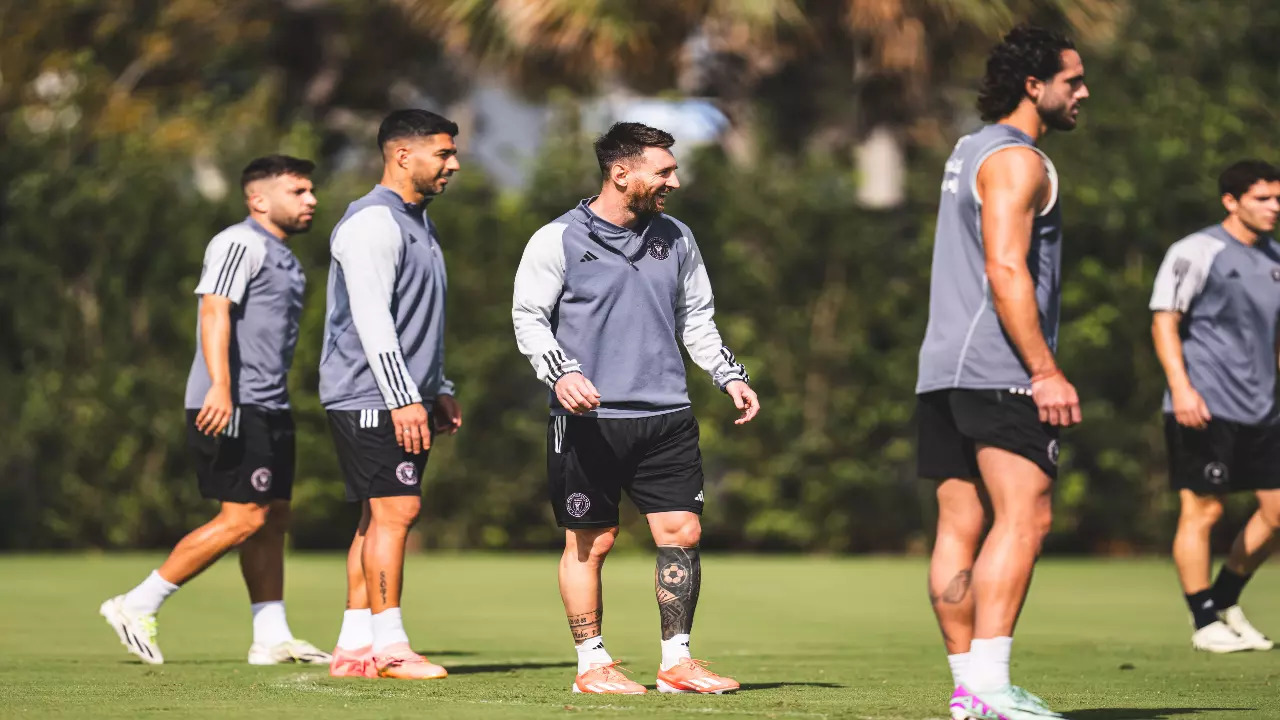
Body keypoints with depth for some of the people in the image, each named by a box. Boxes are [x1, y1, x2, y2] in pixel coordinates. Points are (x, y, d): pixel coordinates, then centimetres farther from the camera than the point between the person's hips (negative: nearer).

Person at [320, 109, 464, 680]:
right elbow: (372, 318, -20)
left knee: (381, 516, 8)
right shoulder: (373, 222, -12)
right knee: (395, 508, -11)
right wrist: (403, 398, -23)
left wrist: (439, 391, 22)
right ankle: (389, 646, -9)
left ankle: (354, 646, 9)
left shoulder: (415, 221, 20)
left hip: (404, 399, 10)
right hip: (369, 397, -10)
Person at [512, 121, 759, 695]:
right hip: (589, 420, -4)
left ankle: (676, 660, 10)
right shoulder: (558, 240, -3)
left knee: (681, 533, 0)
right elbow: (529, 316, -4)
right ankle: (592, 665, 11)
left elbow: (696, 318, 21)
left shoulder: (675, 238, 13)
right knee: (590, 541, 1)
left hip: (666, 417, 5)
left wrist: (730, 375, 9)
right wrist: (561, 372, -20)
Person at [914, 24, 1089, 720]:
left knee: (960, 526, 5)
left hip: (943, 370, 10)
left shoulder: (969, 152, 23)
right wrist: (1046, 371, -20)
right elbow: (1006, 271, -18)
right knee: (1023, 516, -16)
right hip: (999, 371, -10)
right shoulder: (1016, 160, -8)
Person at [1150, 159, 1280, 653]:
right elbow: (1163, 321, -10)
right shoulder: (1197, 252, -6)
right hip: (1205, 408, -8)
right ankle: (1205, 625, 3)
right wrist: (1181, 389, -20)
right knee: (1203, 509, -5)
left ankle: (1224, 603, 22)